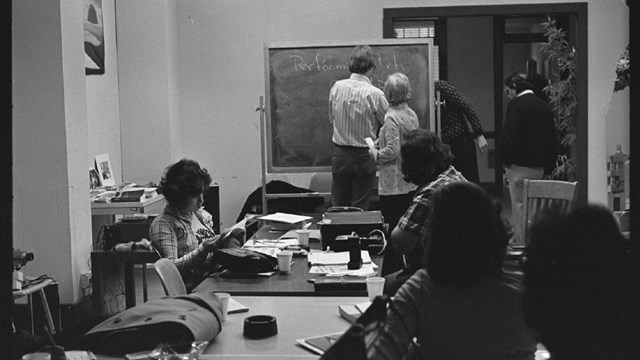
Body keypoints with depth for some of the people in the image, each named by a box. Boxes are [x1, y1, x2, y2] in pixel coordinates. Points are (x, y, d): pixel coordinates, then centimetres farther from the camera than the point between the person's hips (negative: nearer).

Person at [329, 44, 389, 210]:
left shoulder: (336, 87, -4)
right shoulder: (374, 94, -17)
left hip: (339, 154, 3)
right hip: (364, 157, -3)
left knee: (338, 207, 14)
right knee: (360, 209, 6)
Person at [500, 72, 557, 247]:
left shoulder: (516, 105, -8)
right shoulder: (545, 107, 14)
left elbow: (510, 135, -16)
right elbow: (552, 139, 16)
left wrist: (507, 161, -8)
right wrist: (548, 167, 18)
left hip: (520, 166, -7)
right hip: (539, 167, 7)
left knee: (519, 207, -2)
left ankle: (522, 244, -1)